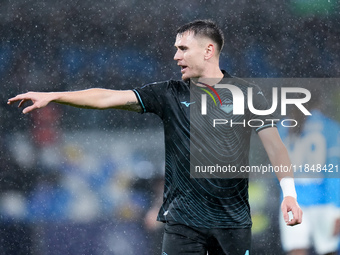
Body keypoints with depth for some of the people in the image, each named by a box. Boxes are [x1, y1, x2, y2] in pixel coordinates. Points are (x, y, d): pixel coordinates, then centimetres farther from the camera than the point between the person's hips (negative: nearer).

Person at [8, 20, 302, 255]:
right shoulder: (170, 94, 5)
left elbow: (273, 143, 0)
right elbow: (109, 97, 0)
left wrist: (289, 192, -12)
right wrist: (52, 96, -7)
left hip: (233, 221, -1)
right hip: (182, 218, 1)